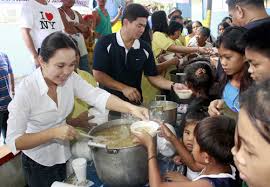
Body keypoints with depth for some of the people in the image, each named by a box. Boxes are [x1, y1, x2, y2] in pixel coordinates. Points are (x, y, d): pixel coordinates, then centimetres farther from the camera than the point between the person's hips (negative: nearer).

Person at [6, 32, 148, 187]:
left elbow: (97, 96, -23)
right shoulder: (26, 91, -27)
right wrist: (53, 132, -36)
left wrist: (130, 108, -37)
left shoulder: (70, 78, -13)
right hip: (38, 162, -4)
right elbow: (14, 141, -26)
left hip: (65, 155, 5)